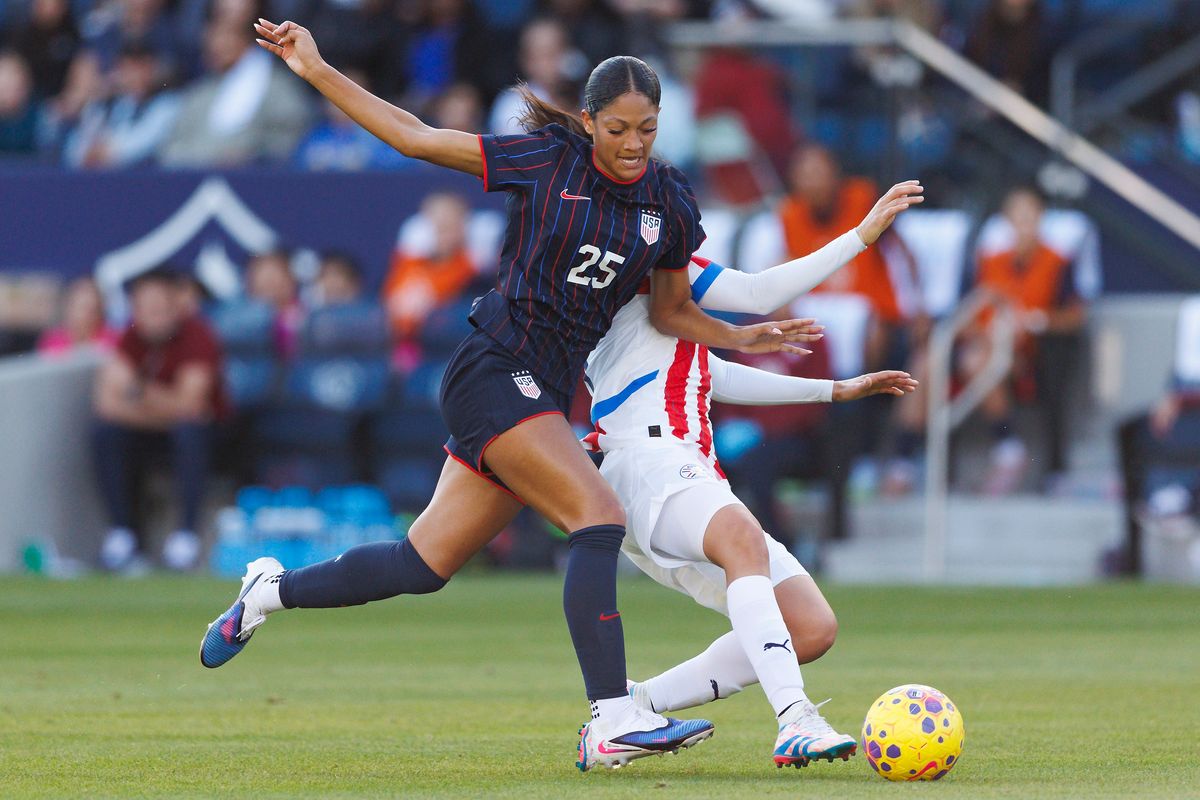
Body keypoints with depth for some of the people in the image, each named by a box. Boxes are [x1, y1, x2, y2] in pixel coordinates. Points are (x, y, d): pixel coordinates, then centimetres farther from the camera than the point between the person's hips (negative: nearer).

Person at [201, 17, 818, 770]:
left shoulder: (669, 203, 5)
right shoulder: (547, 160, -8)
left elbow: (671, 311, 17)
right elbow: (417, 137, -1)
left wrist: (743, 339, 1)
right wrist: (318, 72, -3)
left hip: (546, 395, 6)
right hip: (495, 369, -6)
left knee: (423, 566, 9)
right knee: (599, 513, -23)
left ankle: (274, 589, 31)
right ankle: (614, 719, -28)